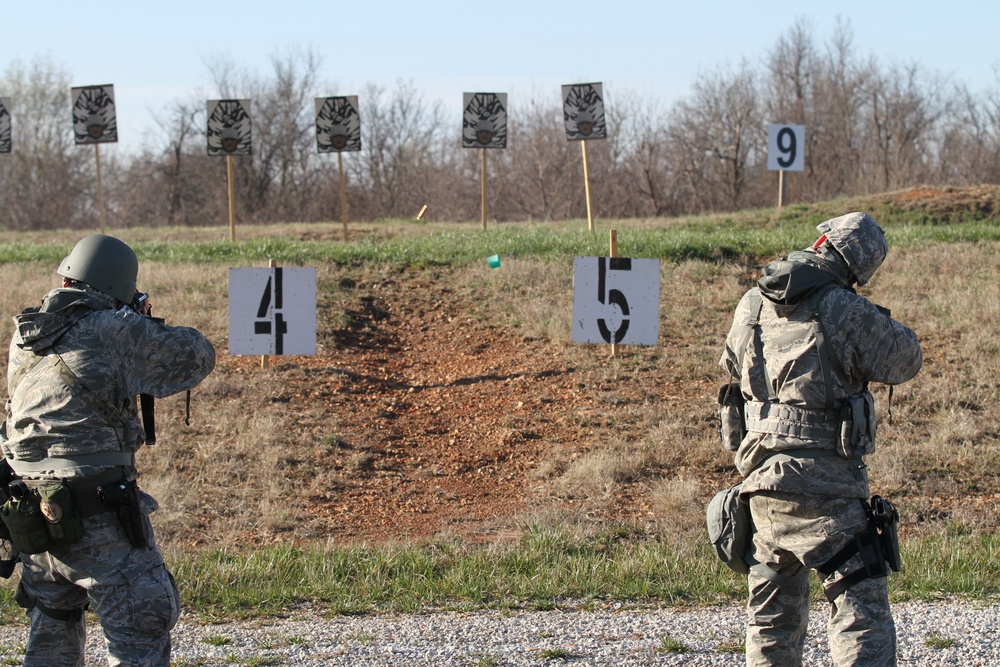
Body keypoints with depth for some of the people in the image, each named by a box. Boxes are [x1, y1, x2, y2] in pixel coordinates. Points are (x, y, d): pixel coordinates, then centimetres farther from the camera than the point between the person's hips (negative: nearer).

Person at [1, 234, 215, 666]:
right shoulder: (116, 331, -10)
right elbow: (195, 357, 0)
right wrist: (151, 330, 19)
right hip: (98, 513, -7)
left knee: (53, 629, 21)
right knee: (143, 630, -1)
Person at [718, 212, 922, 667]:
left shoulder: (752, 304, 6)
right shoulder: (846, 313, -14)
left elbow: (732, 364, 24)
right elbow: (904, 361, 1)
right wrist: (879, 322, 17)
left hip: (760, 478, 6)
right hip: (824, 490, -6)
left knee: (772, 616, 18)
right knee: (861, 612, -4)